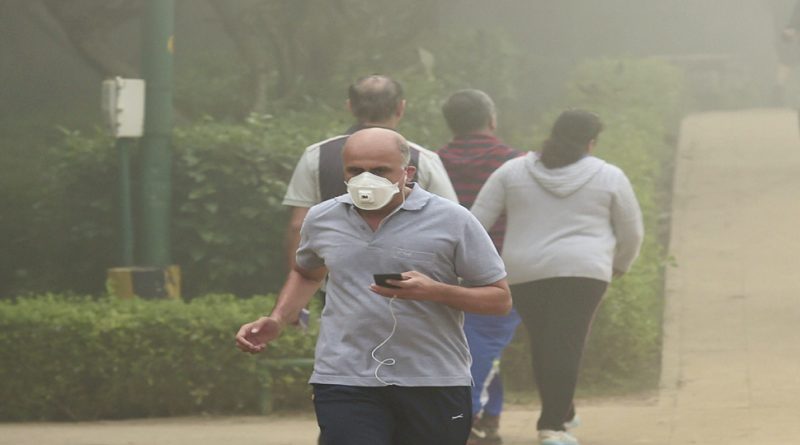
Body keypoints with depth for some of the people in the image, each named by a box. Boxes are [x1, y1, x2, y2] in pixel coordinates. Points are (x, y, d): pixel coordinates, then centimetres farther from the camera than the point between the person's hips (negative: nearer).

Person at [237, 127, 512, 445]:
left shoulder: (452, 221, -3)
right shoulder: (322, 219, 8)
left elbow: (500, 299, -1)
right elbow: (306, 273, 30)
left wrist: (435, 292, -18)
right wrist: (277, 321, 13)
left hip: (434, 383, -1)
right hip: (344, 383, 1)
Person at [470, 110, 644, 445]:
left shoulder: (512, 172, 7)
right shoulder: (609, 177, 4)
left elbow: (477, 221, 5)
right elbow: (631, 232, 10)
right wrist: (620, 265, 27)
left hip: (524, 274, 3)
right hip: (582, 271, -3)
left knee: (542, 343, 16)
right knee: (566, 347, -6)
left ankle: (560, 414, 26)